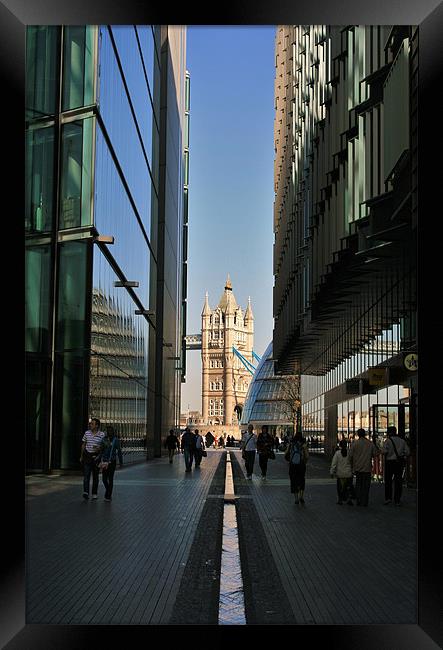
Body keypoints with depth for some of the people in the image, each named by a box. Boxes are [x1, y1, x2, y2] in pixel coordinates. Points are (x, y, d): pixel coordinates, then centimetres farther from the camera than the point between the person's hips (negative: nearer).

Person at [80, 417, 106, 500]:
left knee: (95, 476, 8)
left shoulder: (102, 434, -4)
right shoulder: (86, 433, 3)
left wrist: (99, 448, -19)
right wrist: (81, 456, 13)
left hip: (96, 456, -1)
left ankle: (94, 493, 19)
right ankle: (86, 493, -18)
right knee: (86, 475, -10)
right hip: (87, 455, 1)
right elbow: (83, 445, 12)